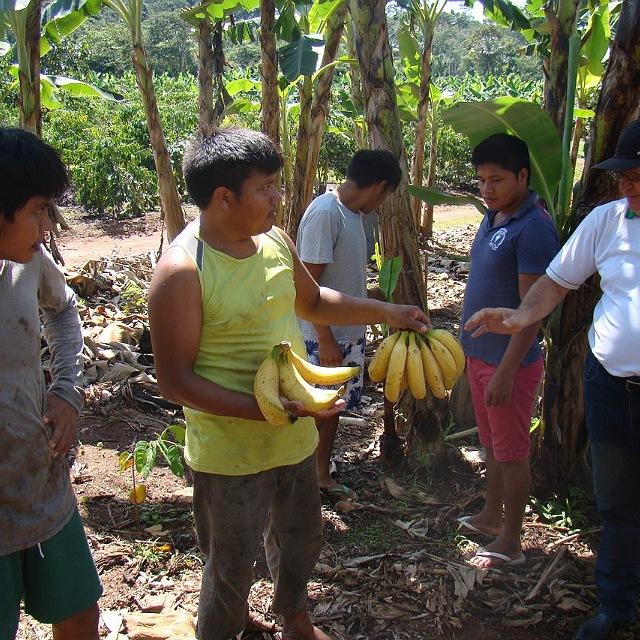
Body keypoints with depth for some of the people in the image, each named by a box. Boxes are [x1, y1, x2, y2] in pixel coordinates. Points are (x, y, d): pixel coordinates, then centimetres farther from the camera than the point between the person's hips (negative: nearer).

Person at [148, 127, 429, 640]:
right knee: (233, 565, 12)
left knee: (300, 540, 27)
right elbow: (176, 381, -22)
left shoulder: (276, 240, -1)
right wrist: (266, 410, -30)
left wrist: (389, 313, 10)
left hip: (297, 437, 7)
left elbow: (313, 301, 18)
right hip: (231, 453, -7)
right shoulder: (183, 271, -23)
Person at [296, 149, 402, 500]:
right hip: (323, 336, -9)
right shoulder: (324, 213, -21)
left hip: (350, 333, 9)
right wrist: (325, 339, -22)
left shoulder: (354, 212, 7)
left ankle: (323, 476, 33)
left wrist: (368, 297, 32)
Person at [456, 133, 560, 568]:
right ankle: (492, 516, 39)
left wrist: (505, 372, -23)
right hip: (481, 354, 9)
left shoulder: (534, 229, -20)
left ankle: (511, 542, 19)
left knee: (512, 453, 5)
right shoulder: (494, 217, 8)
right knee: (493, 444, 22)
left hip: (510, 362, -9)